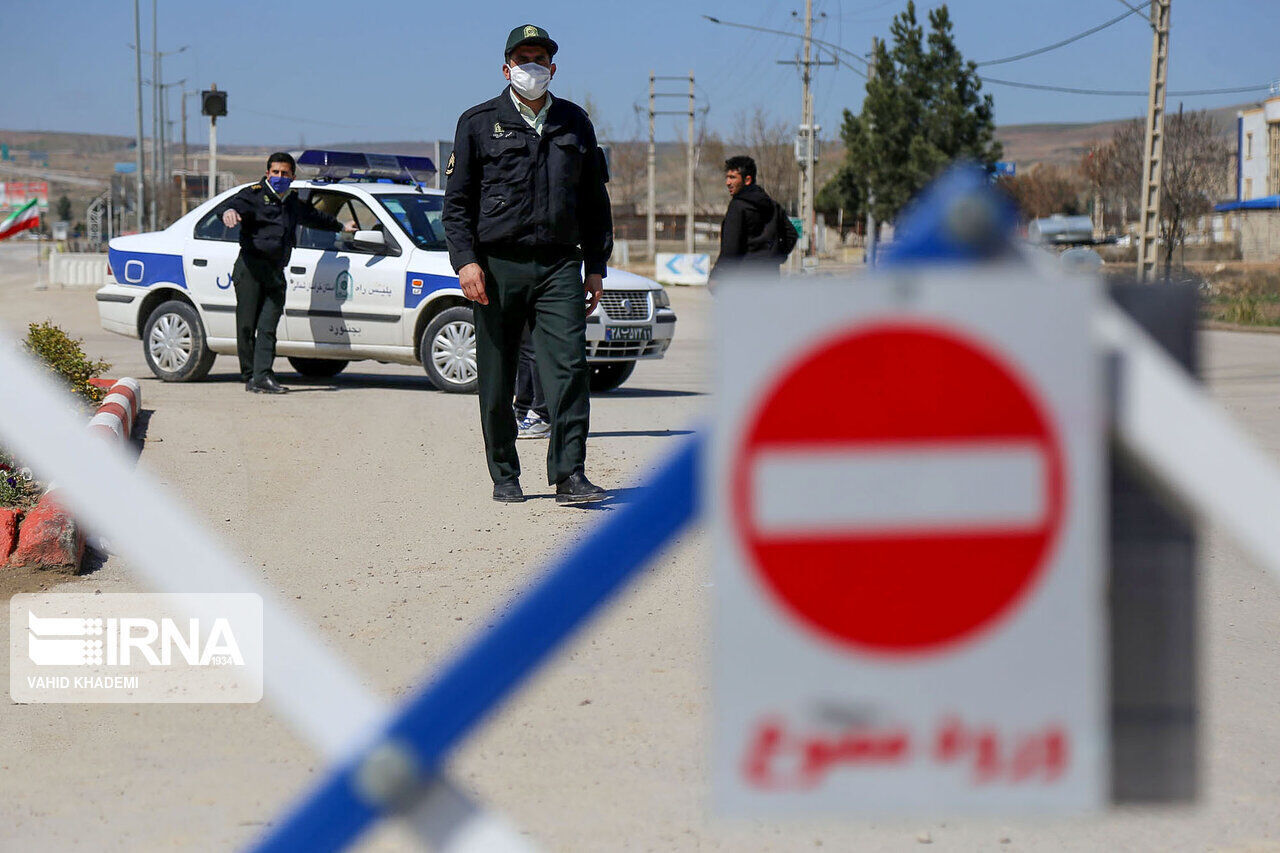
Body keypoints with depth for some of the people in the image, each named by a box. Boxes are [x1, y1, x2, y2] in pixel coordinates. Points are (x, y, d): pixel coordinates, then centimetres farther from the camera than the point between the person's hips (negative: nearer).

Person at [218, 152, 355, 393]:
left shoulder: (293, 203, 23)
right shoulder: (254, 194, 5)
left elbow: (314, 217, 43)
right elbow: (236, 203, -16)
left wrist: (341, 227, 58)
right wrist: (229, 211, -41)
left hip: (276, 273, 4)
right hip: (251, 268, -4)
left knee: (268, 328, -7)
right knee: (246, 326, -5)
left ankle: (262, 377, -14)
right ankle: (250, 376, 2)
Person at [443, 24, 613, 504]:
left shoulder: (575, 123, 15)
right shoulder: (479, 123, 7)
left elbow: (595, 201, 19)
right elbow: (457, 201, 4)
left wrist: (596, 267, 13)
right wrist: (465, 260, -9)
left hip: (560, 266, 1)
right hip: (498, 267, -1)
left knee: (568, 368, -12)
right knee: (497, 382, 3)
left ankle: (570, 475, -14)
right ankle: (504, 476, 15)